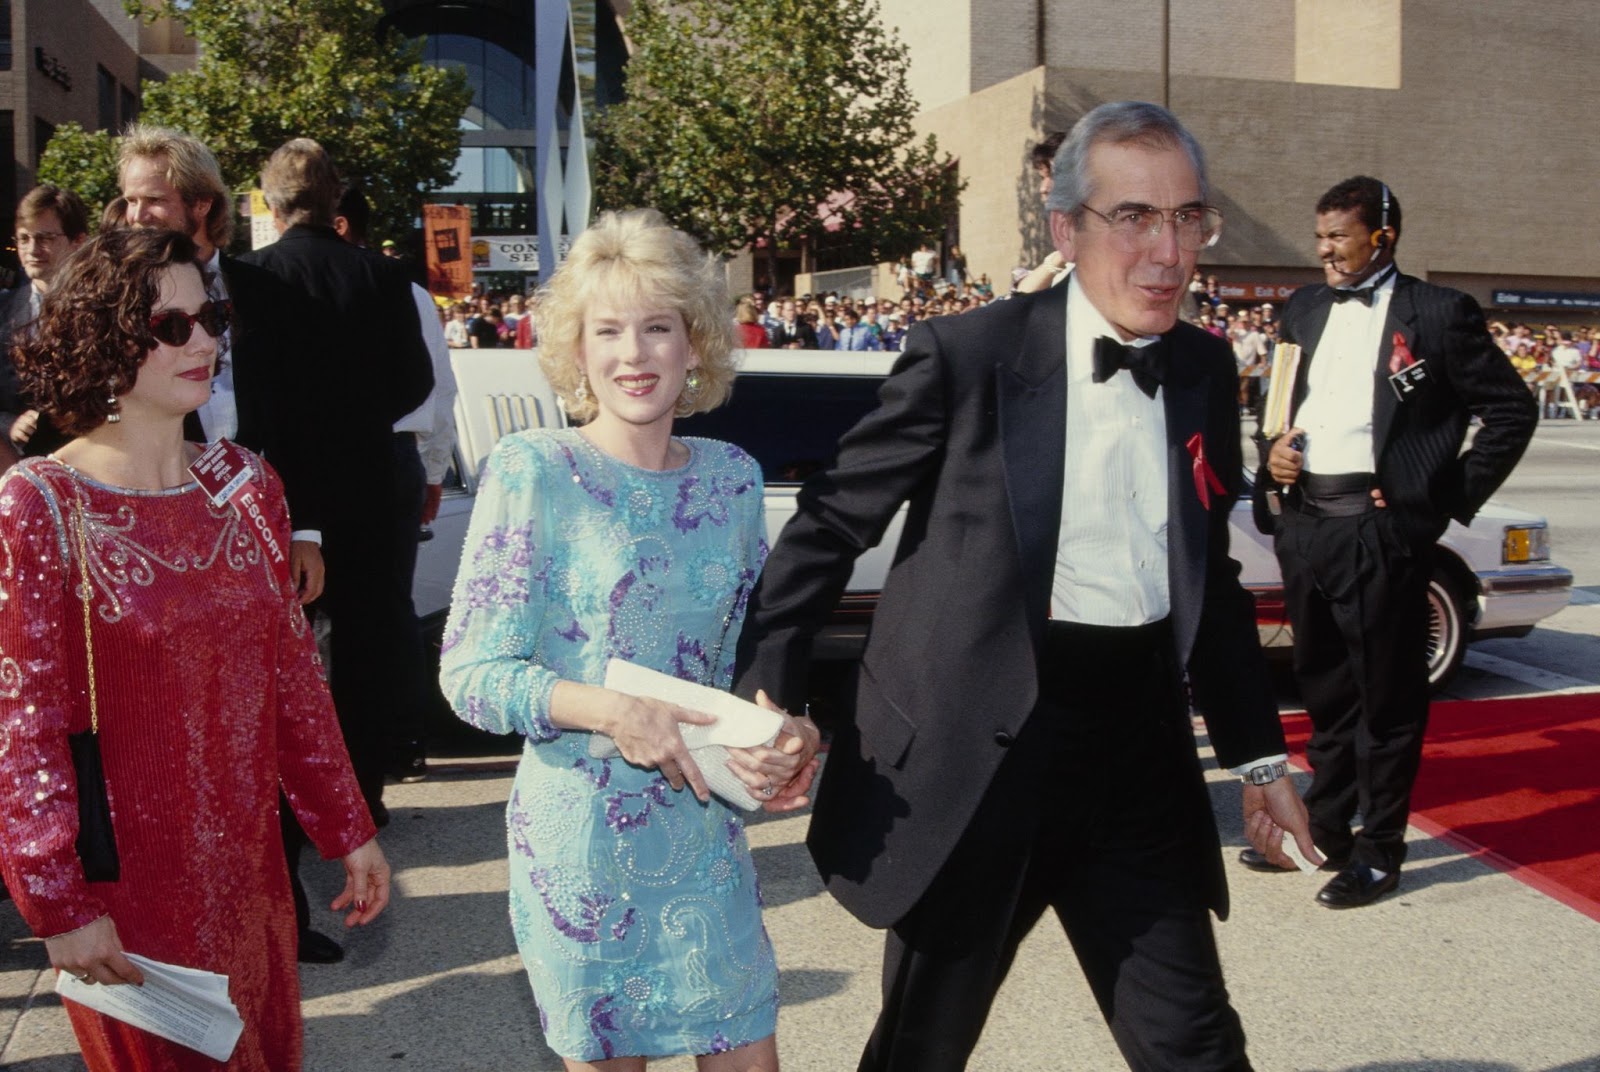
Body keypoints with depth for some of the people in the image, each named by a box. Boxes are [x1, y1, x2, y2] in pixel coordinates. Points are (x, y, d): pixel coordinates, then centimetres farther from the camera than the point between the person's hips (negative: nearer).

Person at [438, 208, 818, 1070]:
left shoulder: (732, 476, 3)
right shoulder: (531, 470, -9)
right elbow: (470, 673, -11)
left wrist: (783, 732, -7)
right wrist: (611, 711, -24)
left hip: (705, 829, 4)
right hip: (581, 831, -4)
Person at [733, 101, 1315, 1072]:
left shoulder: (1208, 371, 6)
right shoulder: (967, 356, -10)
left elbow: (1212, 578, 15)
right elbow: (832, 522, -5)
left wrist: (1257, 753, 15)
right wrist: (770, 691, -14)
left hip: (1141, 758, 4)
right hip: (975, 761, -4)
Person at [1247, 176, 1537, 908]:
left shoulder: (1437, 314, -4)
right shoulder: (1303, 310, 13)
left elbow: (1512, 410, -1)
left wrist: (1450, 500, -6)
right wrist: (1274, 450, 1)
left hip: (1381, 529, -5)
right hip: (1304, 524, 6)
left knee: (1387, 696, 4)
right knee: (1324, 689, 16)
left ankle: (1379, 852, 16)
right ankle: (1324, 827, 29)